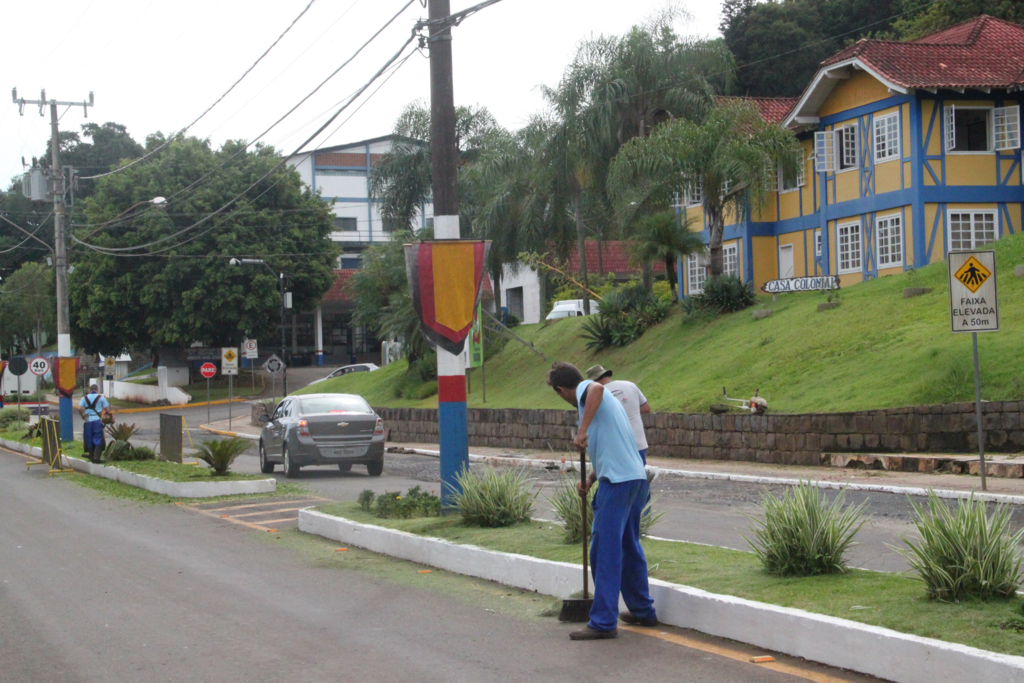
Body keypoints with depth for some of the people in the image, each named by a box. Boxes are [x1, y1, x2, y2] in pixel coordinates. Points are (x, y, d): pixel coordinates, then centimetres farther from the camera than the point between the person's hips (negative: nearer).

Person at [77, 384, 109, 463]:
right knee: (98, 439, -1)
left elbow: (79, 408, -3)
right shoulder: (101, 398, 3)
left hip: (88, 420, 2)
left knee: (89, 440, 10)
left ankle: (91, 457, 14)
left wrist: (83, 416, 12)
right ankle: (96, 457, -13)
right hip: (97, 420, -2)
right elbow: (107, 408, -1)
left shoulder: (85, 398, 8)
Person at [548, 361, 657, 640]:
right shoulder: (607, 399, 27)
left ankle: (603, 622, -7)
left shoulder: (584, 391, -1)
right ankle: (643, 610, 30)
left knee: (605, 552, -7)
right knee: (629, 548, 21)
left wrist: (582, 430, -25)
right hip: (637, 478, 10)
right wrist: (589, 480, 25)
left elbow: (596, 388, -28)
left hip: (618, 482, -10)